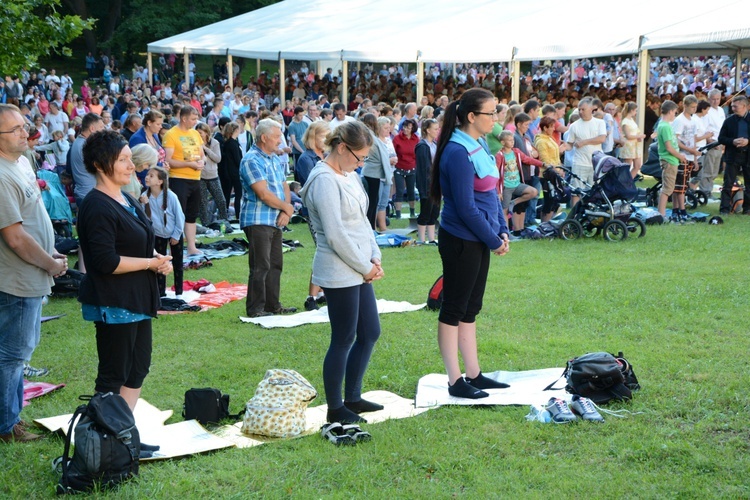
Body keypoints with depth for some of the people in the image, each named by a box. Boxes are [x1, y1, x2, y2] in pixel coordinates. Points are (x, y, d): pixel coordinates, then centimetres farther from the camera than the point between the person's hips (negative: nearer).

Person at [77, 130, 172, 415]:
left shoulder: (126, 200, 13)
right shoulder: (97, 207, -19)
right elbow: (107, 262, -25)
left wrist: (158, 258, 3)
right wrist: (150, 263, -16)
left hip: (137, 300, 10)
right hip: (113, 303, -10)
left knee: (138, 368, 17)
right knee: (114, 375, -2)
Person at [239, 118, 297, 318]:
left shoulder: (275, 159, 17)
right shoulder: (252, 160, -13)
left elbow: (284, 187, 15)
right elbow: (263, 194, -20)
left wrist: (286, 212, -3)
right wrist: (287, 207, -8)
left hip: (275, 221, 9)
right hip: (257, 220, -9)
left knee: (275, 264, 13)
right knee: (260, 266, -8)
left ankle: (273, 305, 21)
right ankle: (255, 308, -3)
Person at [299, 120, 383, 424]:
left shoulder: (350, 176, 13)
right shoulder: (324, 180, -17)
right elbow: (336, 235, -21)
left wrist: (374, 257, 4)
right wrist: (366, 267, -13)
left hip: (359, 271, 10)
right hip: (339, 273, -10)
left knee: (370, 333, 14)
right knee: (343, 341, -1)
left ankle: (352, 398, 27)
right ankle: (335, 409, 11)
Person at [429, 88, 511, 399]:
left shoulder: (479, 145, 8)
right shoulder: (458, 152, -20)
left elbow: (491, 193, 15)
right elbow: (465, 207, -21)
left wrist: (502, 231, 5)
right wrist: (494, 241, -14)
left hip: (479, 240, 9)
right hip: (460, 242, -9)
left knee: (470, 309, 16)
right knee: (454, 309, 1)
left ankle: (473, 375, 25)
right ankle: (455, 382, 10)